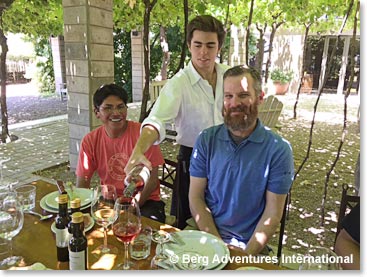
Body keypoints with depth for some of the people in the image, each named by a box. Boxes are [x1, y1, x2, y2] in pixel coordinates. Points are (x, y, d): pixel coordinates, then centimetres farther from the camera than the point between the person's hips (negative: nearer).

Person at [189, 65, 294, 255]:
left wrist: (247, 254, -16)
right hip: (206, 233, 2)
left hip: (249, 244, -1)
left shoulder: (279, 149, -7)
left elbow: (273, 213, -5)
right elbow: (196, 198, -2)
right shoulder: (206, 140, -1)